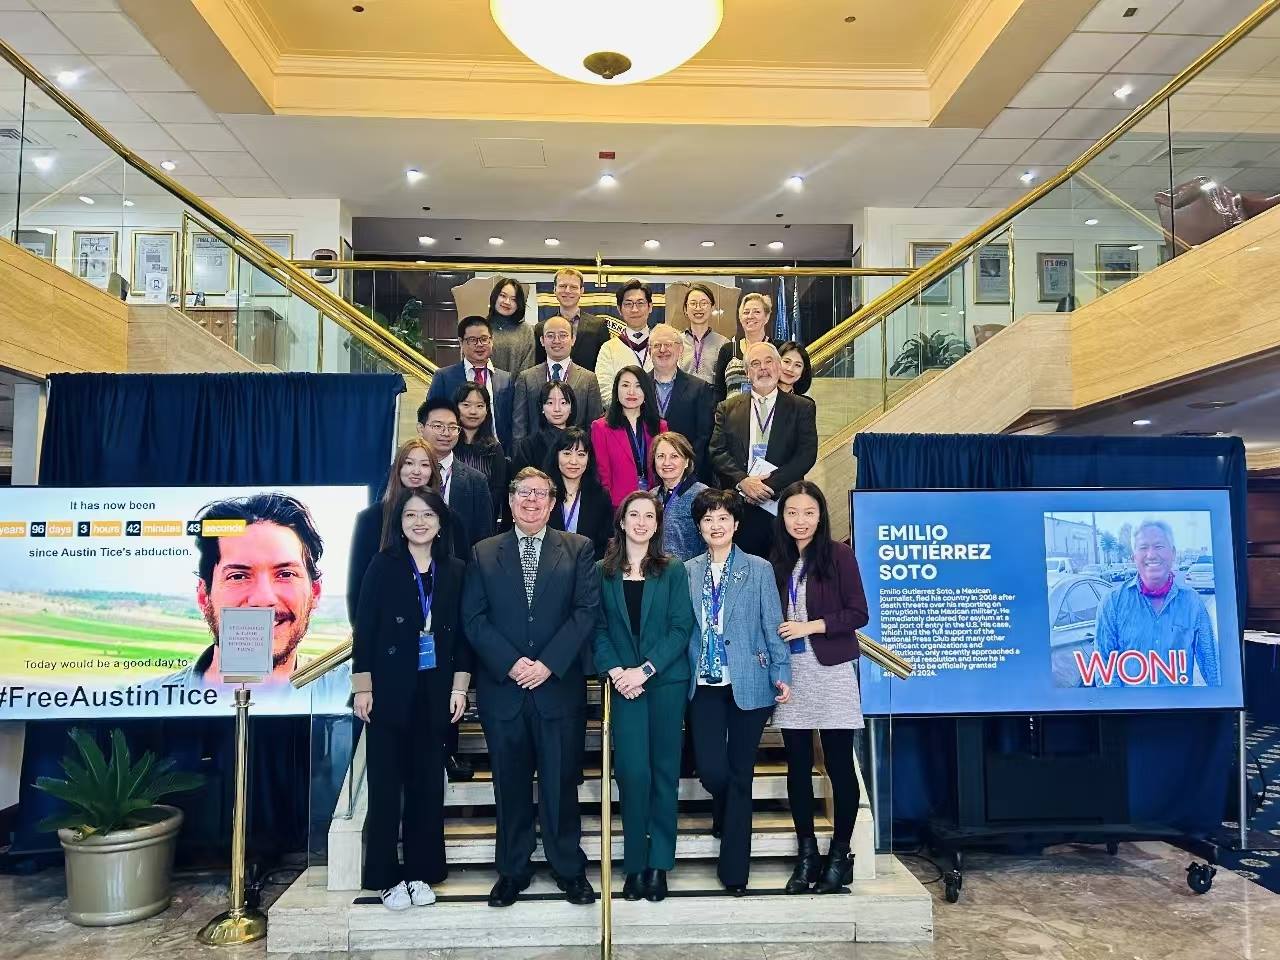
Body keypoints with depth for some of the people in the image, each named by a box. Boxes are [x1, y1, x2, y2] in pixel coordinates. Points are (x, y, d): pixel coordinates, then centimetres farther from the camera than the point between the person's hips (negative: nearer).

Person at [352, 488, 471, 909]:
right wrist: (363, 687, -8)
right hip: (389, 690, -2)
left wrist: (459, 687, 1)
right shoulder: (383, 566, -2)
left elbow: (462, 633, 6)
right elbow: (364, 629, -4)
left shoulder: (454, 571, 4)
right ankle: (386, 876, 17)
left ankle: (421, 871, 21)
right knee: (386, 784, 4)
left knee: (428, 783, 8)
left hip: (436, 692, 2)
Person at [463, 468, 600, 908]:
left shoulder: (578, 549, 4)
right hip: (502, 687, 1)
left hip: (560, 686, -1)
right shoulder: (484, 553, 8)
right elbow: (474, 618, 1)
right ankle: (512, 870, 26)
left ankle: (569, 868, 24)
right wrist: (509, 662, -12)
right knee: (510, 784, 11)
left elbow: (587, 612, -4)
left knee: (561, 782, 7)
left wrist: (549, 663, -12)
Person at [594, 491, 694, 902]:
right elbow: (599, 629, 3)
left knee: (664, 771, 6)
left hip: (667, 681, 0)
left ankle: (659, 863, 17)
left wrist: (646, 670, -13)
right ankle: (635, 863, 11)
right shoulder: (603, 572, 7)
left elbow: (680, 628, -4)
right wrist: (614, 671, -12)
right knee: (632, 772, -4)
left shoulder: (673, 570, 3)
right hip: (623, 684, 0)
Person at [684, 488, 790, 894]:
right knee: (711, 769, -6)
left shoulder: (759, 569, 1)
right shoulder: (688, 571, 7)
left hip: (748, 683, -1)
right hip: (705, 683, 1)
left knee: (740, 773, 5)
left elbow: (773, 625, 0)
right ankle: (725, 813, 31)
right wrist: (684, 673, 3)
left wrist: (781, 674, -5)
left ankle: (734, 870, 17)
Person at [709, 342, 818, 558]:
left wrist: (770, 484, -12)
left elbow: (807, 454, -2)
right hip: (738, 506, 1)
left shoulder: (802, 408, 8)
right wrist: (742, 481, -12)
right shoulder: (728, 408, 12)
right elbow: (717, 452, 4)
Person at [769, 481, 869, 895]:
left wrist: (810, 626, -13)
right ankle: (807, 853, 21)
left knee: (839, 764, 3)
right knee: (798, 765, 8)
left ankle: (839, 854, 17)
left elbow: (858, 613, -6)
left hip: (831, 670, -4)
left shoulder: (839, 554, -2)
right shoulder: (776, 562, 9)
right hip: (790, 672, 4)